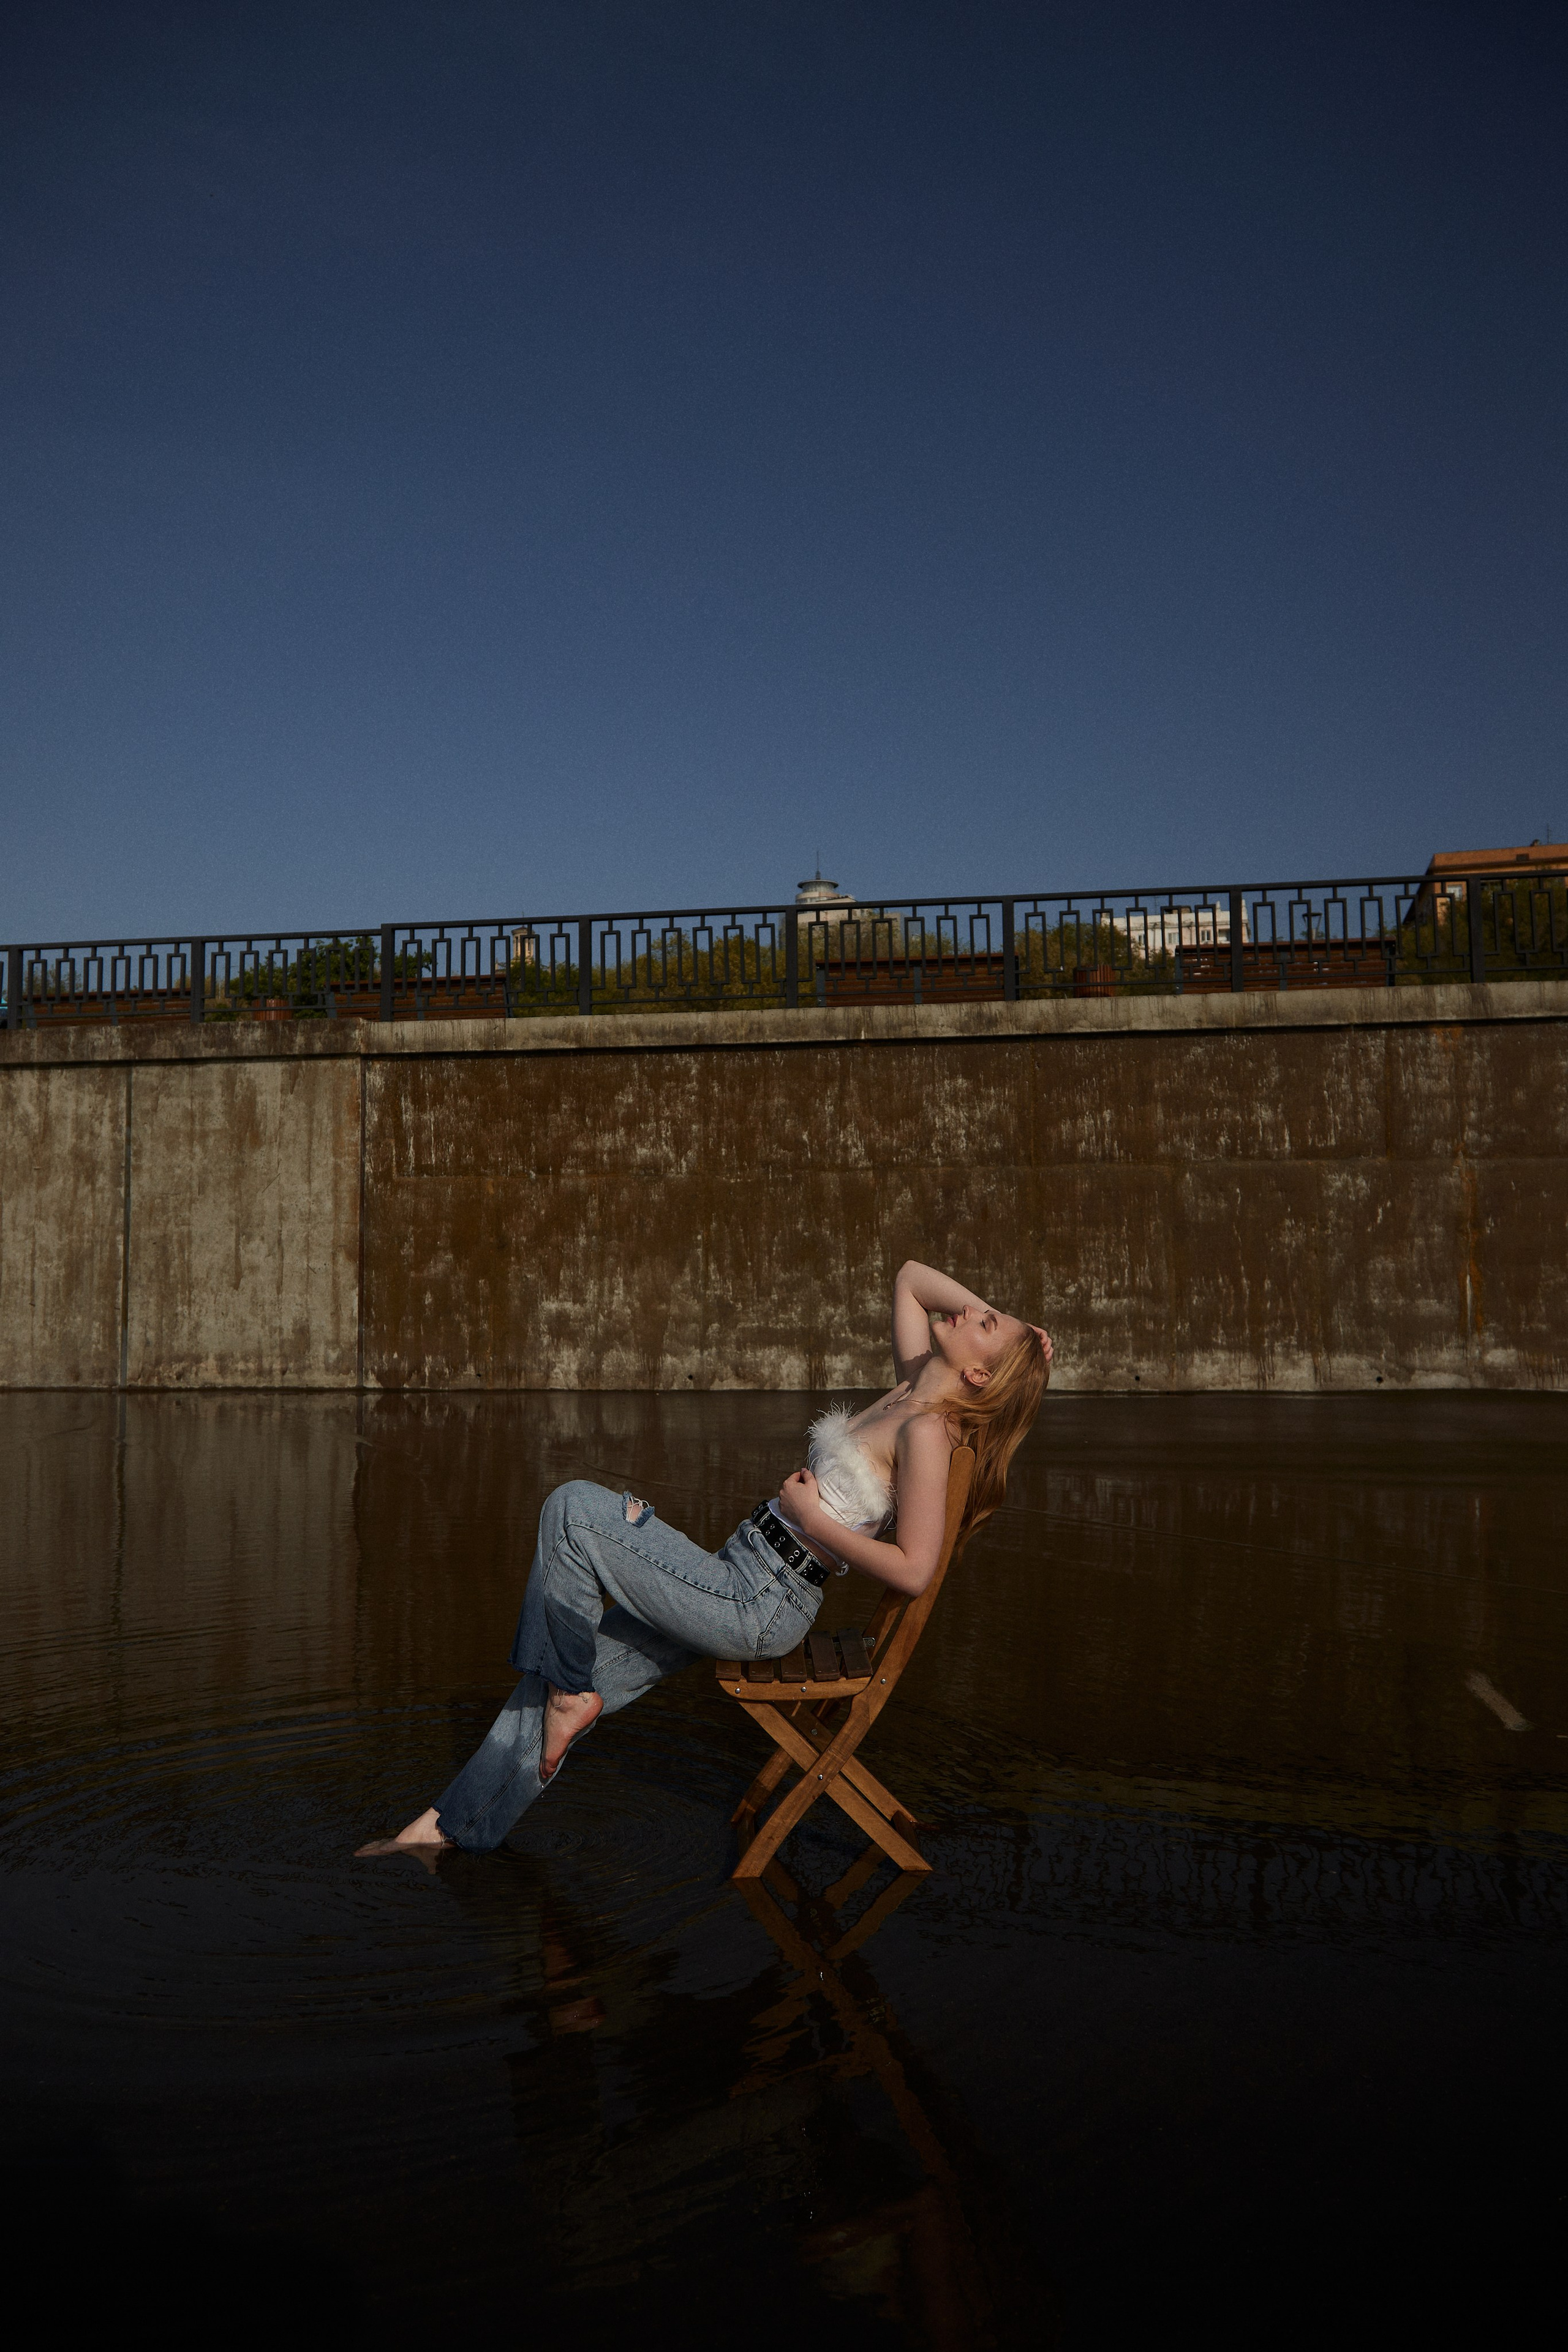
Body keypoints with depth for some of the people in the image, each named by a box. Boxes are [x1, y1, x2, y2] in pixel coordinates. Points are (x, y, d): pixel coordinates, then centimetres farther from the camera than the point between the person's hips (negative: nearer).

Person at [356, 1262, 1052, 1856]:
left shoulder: (926, 1431, -16)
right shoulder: (914, 1388, 7)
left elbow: (913, 1571, -24)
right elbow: (910, 1275, 22)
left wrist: (811, 1515, -16)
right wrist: (990, 1309, 9)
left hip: (758, 1608, -9)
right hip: (745, 1587, 9)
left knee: (573, 1508, -14)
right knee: (560, 1676, 12)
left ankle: (570, 1693, 2)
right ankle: (455, 1823, 25)